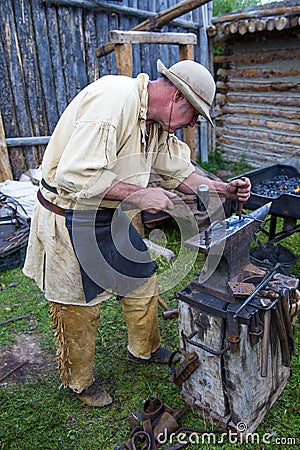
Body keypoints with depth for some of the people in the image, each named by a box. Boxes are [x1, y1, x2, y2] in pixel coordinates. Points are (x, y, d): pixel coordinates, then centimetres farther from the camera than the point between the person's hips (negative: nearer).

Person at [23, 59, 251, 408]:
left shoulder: (157, 123, 4)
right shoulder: (115, 99, -26)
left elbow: (179, 172, 12)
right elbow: (75, 174, -33)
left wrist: (222, 189, 1)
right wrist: (139, 195, -27)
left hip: (112, 218, 9)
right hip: (69, 220, -8)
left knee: (142, 281, 16)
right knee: (79, 308, 8)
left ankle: (144, 350, 41)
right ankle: (79, 380, 34)